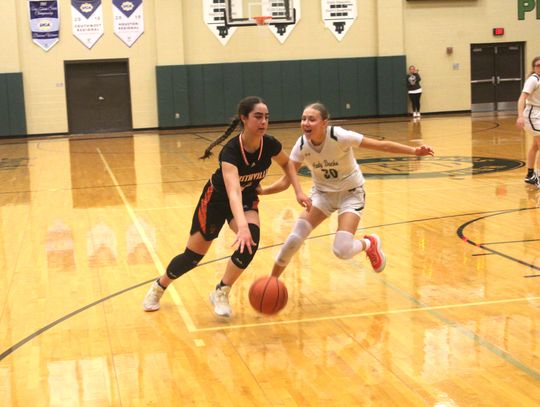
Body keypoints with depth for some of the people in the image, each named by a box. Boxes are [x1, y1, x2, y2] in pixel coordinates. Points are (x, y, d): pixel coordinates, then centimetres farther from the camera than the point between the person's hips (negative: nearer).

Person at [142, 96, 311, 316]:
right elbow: (233, 192, -51)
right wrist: (242, 227, -66)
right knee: (193, 256, 4)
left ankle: (221, 294, -7)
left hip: (247, 198, 4)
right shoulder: (231, 151, -37)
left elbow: (286, 163, 4)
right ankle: (159, 287, 34)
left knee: (251, 240, -26)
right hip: (217, 199, -3)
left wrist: (298, 191, -8)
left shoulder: (270, 145, -21)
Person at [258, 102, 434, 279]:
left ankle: (370, 243, 17)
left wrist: (414, 151, -32)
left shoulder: (340, 136, -29)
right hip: (322, 192, 3)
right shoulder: (301, 145, -18)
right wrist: (262, 190, -30)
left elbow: (382, 145, -24)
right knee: (294, 239, -13)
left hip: (350, 193, -3)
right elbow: (286, 181, -12)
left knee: (342, 250, -18)